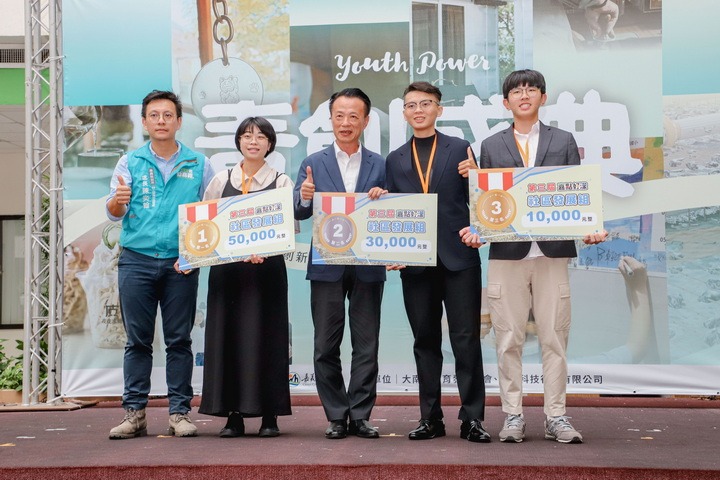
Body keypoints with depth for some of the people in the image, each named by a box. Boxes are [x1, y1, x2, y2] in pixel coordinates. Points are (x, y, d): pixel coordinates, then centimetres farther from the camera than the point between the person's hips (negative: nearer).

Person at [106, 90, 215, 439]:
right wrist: (117, 201, -20)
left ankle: (179, 412, 6)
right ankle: (134, 413, 4)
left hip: (181, 264, 0)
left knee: (179, 340, 2)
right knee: (138, 340, 1)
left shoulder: (198, 165, 8)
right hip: (136, 261, 0)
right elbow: (114, 214, 4)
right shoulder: (130, 162, 9)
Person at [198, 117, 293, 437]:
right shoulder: (221, 181, 12)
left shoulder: (281, 182, 5)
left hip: (267, 268, -2)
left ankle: (269, 415, 5)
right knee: (227, 336, 0)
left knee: (265, 336, -2)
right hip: (226, 269, 2)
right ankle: (233, 415, 6)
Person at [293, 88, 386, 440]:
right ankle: (337, 417, 13)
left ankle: (360, 415, 10)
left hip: (368, 266, 0)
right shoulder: (313, 164, 7)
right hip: (327, 265, 0)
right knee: (326, 346, 4)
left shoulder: (380, 165, 7)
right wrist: (304, 198, -22)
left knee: (366, 345, 3)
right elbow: (299, 213, -1)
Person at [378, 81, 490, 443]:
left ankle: (472, 418, 2)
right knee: (425, 340, 8)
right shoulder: (395, 159, 14)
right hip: (415, 261, 3)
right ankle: (430, 418, 14)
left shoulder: (461, 149, 6)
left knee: (466, 338, -3)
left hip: (458, 257, -3)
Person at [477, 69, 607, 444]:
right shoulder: (491, 146, 12)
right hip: (507, 254, 0)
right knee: (509, 340, 2)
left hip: (553, 251, 0)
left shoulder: (563, 141, 12)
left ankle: (556, 417, 9)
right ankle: (513, 416, 10)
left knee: (554, 339, 2)